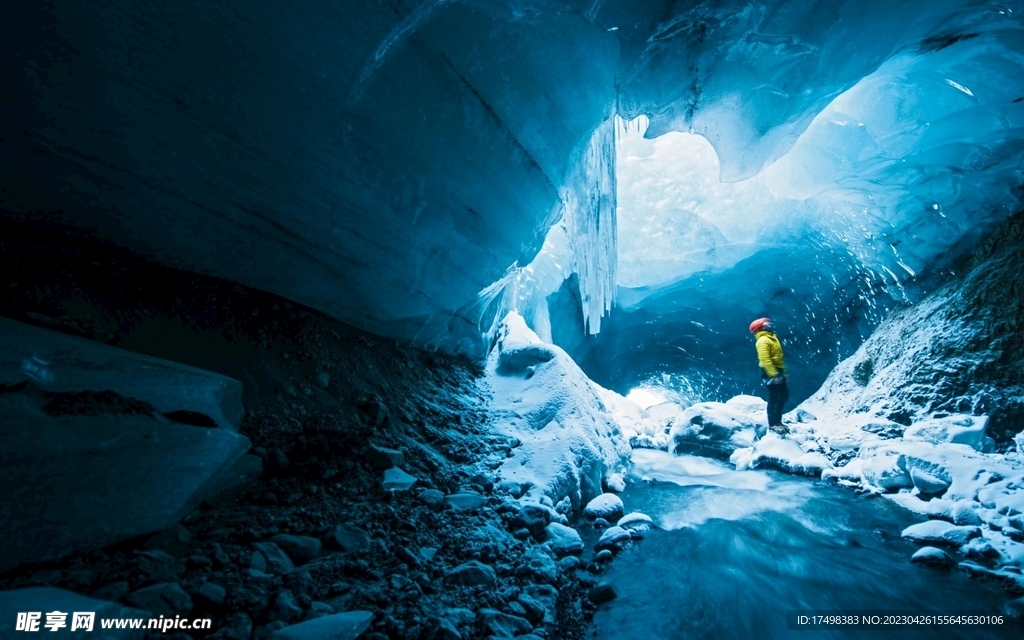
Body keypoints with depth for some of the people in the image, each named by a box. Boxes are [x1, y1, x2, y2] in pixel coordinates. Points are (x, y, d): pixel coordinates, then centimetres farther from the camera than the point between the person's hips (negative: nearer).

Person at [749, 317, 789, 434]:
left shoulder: (771, 338, 19)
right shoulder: (763, 340, -14)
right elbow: (765, 359, -24)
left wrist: (782, 372, 21)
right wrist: (773, 374, -30)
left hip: (777, 371, 10)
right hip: (771, 372, -10)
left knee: (784, 396, 14)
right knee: (774, 398, -8)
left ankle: (777, 421, 23)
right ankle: (773, 424, -1)